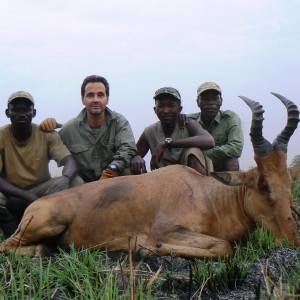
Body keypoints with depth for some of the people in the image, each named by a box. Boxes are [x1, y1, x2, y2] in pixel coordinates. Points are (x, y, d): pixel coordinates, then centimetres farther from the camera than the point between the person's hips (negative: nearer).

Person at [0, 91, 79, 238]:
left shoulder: (47, 135, -8)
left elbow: (69, 161, -19)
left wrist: (66, 178, -44)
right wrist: (28, 196, -30)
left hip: (41, 190, 2)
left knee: (68, 184, -26)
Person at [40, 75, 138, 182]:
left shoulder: (119, 122, -5)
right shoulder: (70, 128, -3)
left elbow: (128, 148, -20)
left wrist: (112, 169, -35)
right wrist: (47, 129, -10)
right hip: (82, 184, 1)